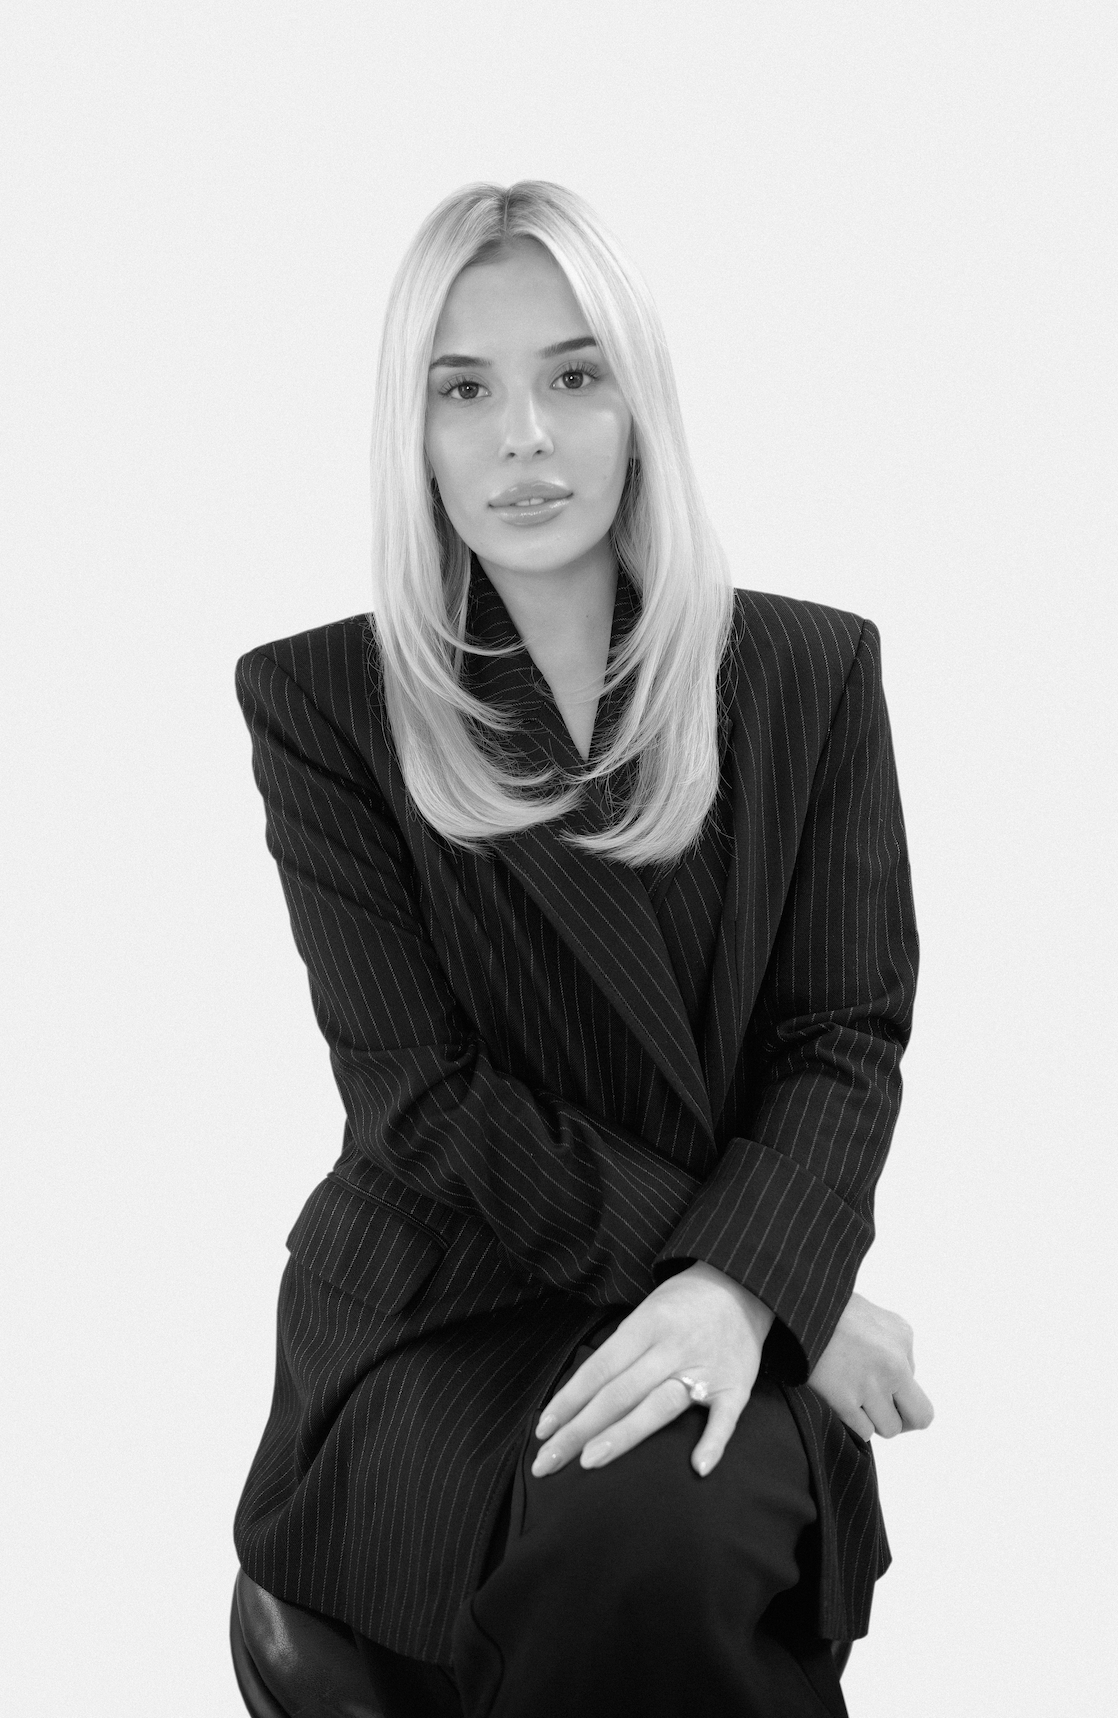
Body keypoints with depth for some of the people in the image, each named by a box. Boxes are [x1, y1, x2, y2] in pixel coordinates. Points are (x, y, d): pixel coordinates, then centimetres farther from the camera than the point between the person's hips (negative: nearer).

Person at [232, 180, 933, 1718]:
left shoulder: (810, 671, 3)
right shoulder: (322, 703, -2)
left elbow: (844, 1041, -1)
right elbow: (420, 1097, -7)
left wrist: (743, 1285, -22)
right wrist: (751, 1276, -15)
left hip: (733, 1306, 1)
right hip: (435, 1311, -1)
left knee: (651, 1529, -31)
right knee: (575, 1556, -32)